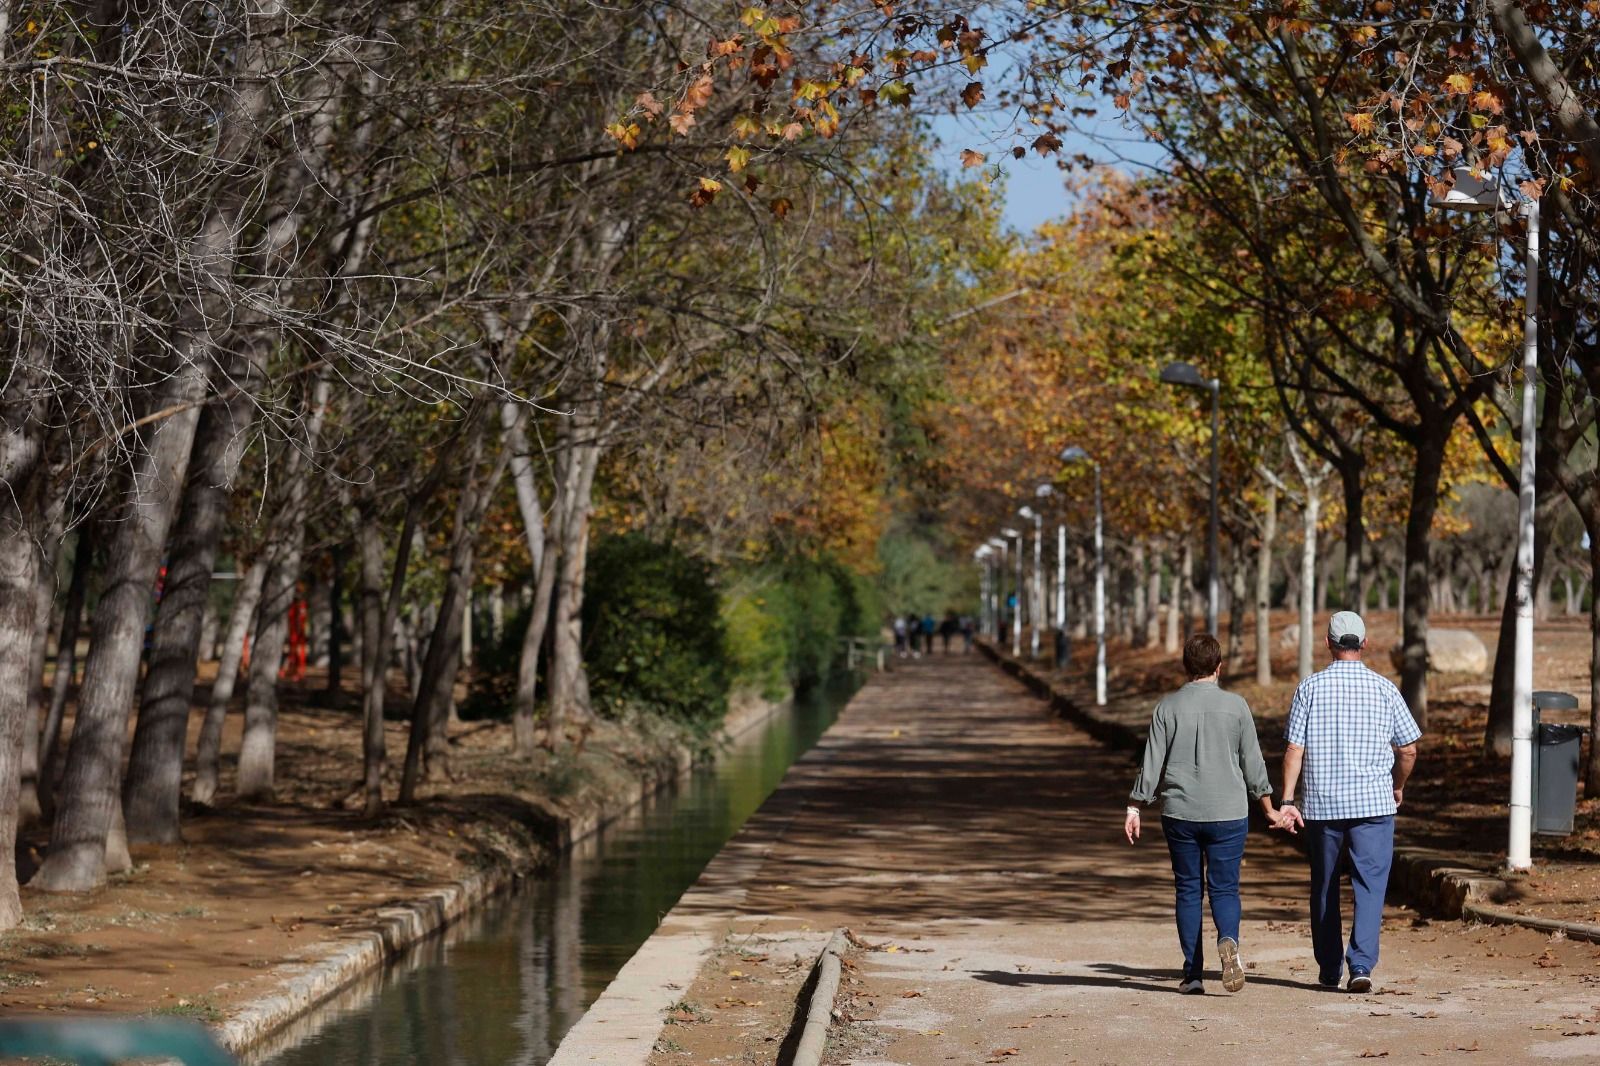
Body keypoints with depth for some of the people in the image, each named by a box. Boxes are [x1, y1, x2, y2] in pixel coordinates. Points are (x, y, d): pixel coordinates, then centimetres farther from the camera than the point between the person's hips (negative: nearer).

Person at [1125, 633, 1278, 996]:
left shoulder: (1167, 708, 0)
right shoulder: (1236, 706, -1)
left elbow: (1151, 764, -1)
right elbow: (1252, 762, 3)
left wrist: (1134, 809, 5)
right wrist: (1268, 807, 14)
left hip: (1179, 814, 1)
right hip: (1227, 813, -1)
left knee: (1187, 889, 8)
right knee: (1224, 888, 3)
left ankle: (1193, 974, 7)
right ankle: (1228, 940, -27)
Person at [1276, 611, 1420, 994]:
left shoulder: (1310, 687, 0)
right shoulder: (1384, 688, 0)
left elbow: (1294, 749, -4)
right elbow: (1408, 750, 2)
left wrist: (1288, 800, -2)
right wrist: (1398, 787, 19)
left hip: (1321, 805, 1)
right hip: (1374, 804, -1)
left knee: (1325, 888, 13)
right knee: (1369, 886, -1)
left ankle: (1329, 970, 20)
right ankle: (1361, 964, -17)